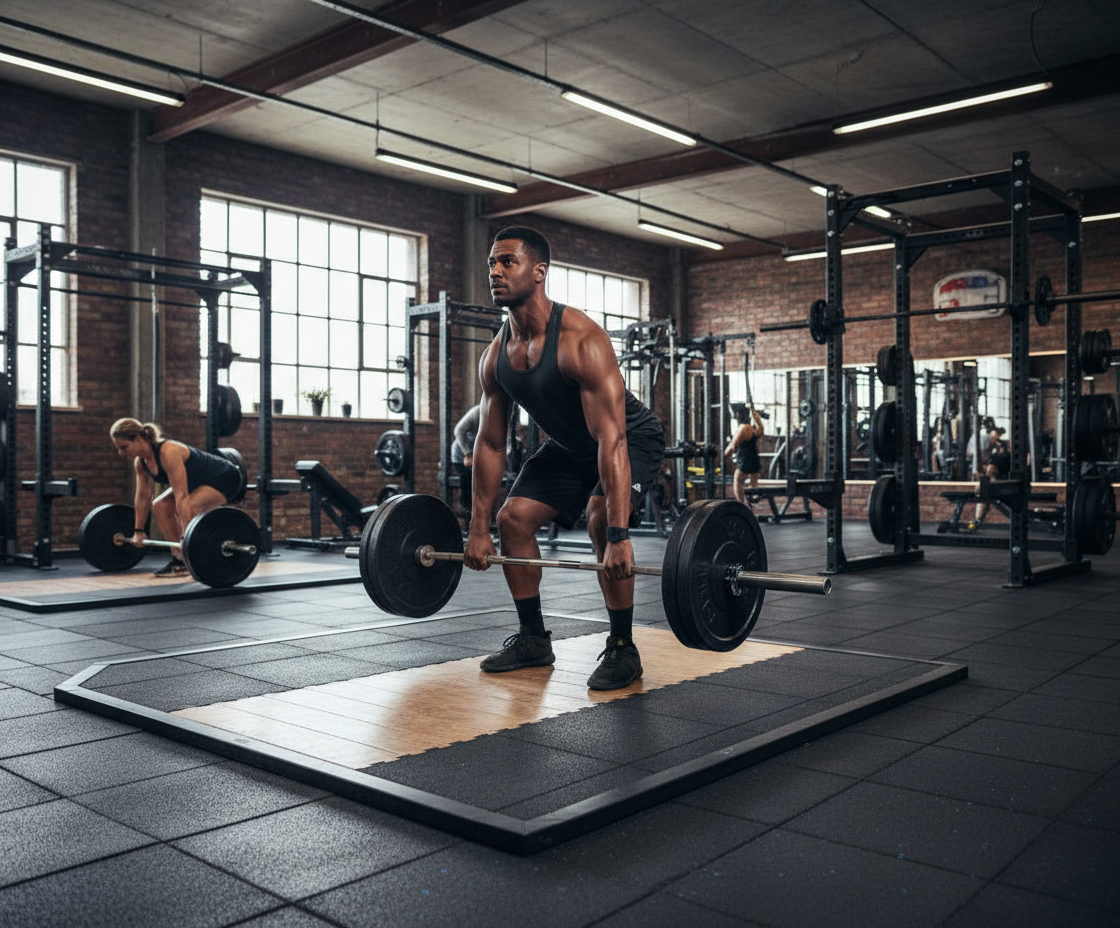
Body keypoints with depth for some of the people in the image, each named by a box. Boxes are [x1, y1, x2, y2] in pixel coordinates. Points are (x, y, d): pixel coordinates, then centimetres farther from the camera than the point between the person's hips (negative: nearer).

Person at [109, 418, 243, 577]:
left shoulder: (168, 452, -33)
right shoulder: (141, 461, -7)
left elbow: (181, 497, -38)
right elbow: (143, 497, 4)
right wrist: (139, 531, 8)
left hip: (225, 478, -9)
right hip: (200, 481, 10)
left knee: (190, 507, -30)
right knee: (160, 506, 1)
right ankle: (180, 559, 7)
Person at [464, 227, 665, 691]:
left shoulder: (580, 340, -34)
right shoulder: (496, 355, -11)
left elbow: (611, 440, -39)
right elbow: (490, 443, -3)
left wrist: (620, 538, -45)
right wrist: (478, 528, -3)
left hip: (631, 440, -7)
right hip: (568, 444, 7)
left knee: (601, 520, -29)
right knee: (513, 517, -2)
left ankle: (622, 650, -13)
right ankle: (533, 640, 13)